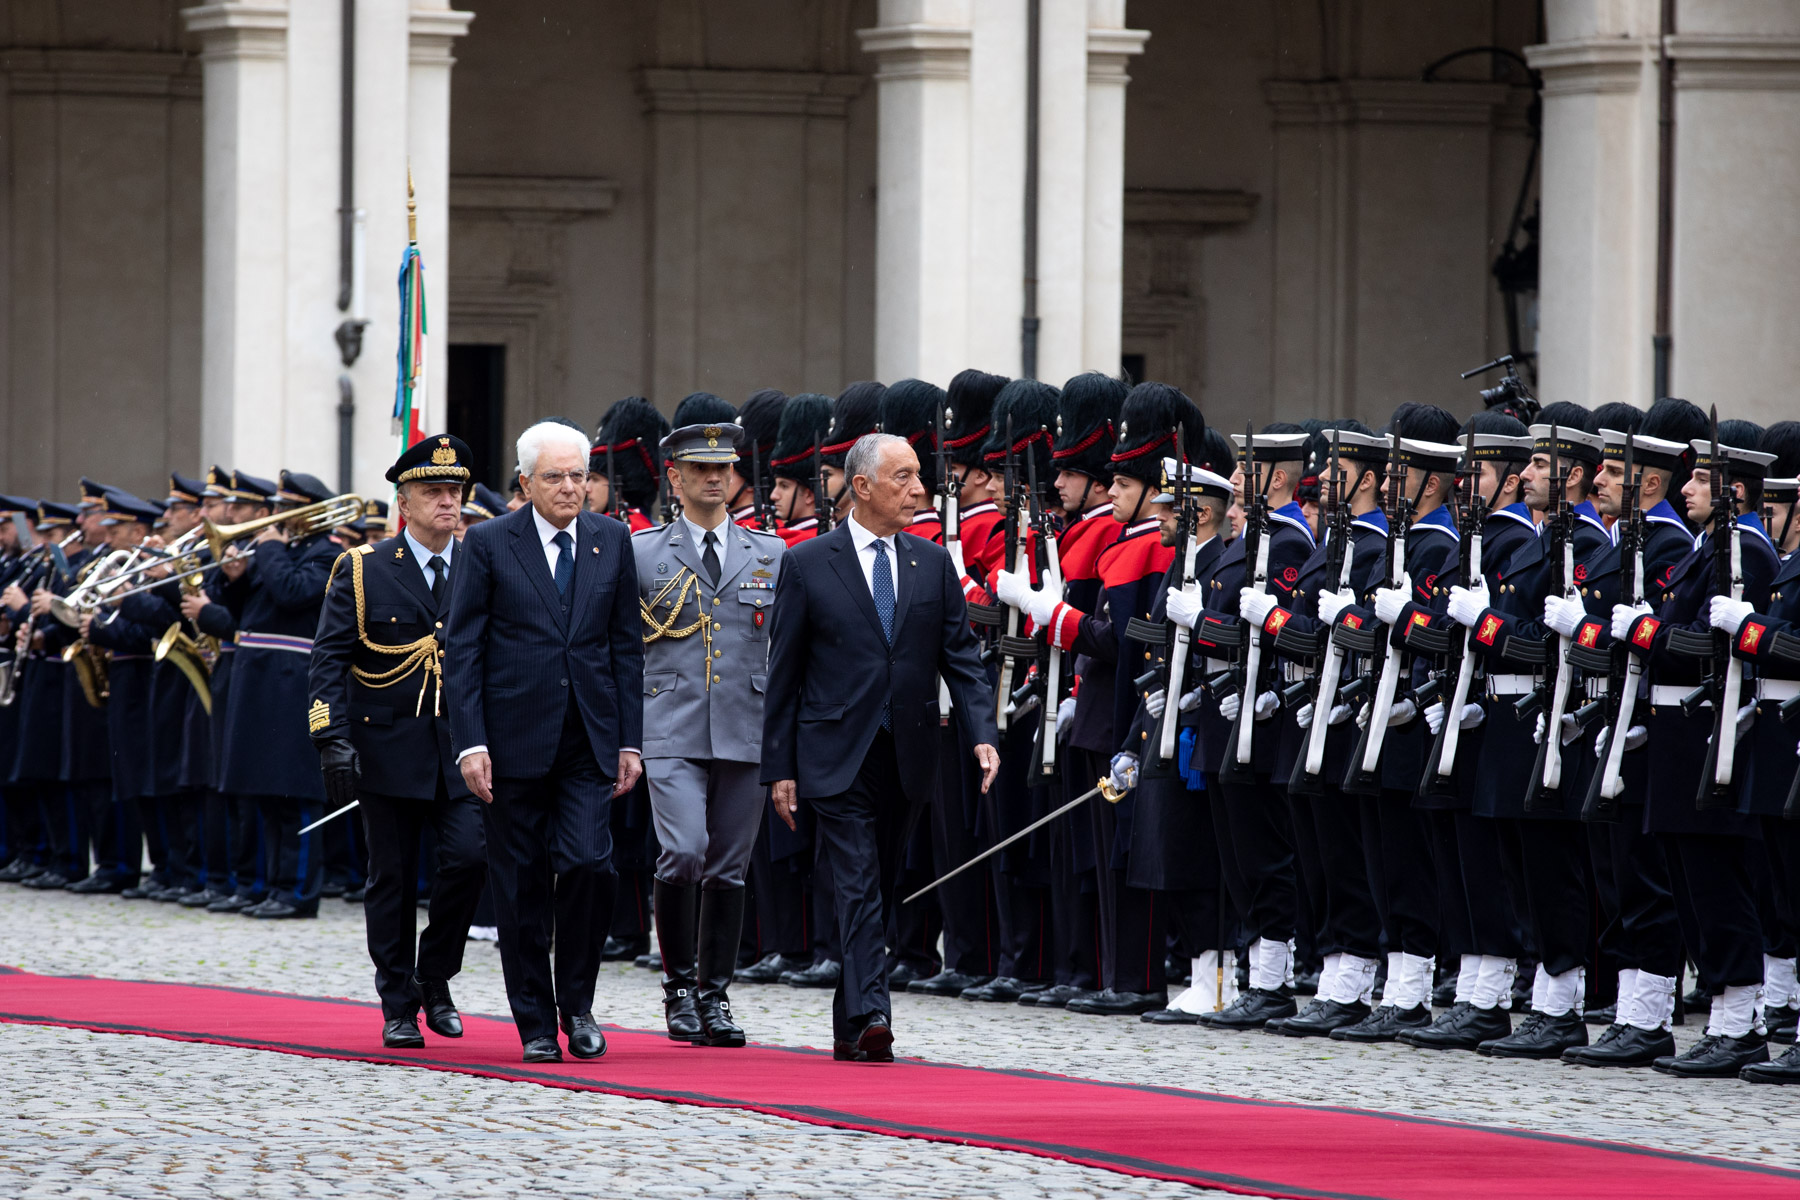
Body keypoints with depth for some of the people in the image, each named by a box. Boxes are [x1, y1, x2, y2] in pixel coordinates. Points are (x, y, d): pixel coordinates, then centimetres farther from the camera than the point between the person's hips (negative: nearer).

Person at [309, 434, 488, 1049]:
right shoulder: (362, 570, -1)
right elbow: (328, 660, -4)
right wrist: (333, 740, -14)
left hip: (461, 750, 1)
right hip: (389, 750, -1)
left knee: (468, 857, -13)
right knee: (392, 880, 3)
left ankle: (436, 977, 8)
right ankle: (399, 1008, 12)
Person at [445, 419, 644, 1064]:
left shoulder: (611, 541, 7)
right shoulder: (488, 544, -2)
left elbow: (627, 646, 10)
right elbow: (461, 649, -3)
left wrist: (630, 741, 5)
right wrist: (471, 743, -10)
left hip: (589, 741, 2)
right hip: (514, 739, -2)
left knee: (588, 864, -13)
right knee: (522, 886, 2)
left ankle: (576, 1003, 6)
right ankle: (536, 1025, 12)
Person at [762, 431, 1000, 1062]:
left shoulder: (934, 564, 8)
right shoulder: (807, 564, -1)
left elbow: (960, 656, 8)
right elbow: (783, 672, 1)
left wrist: (982, 733, -7)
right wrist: (779, 767, -2)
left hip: (905, 756, 4)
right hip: (837, 755, -4)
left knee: (873, 889, 11)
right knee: (857, 888, -13)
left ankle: (849, 1028, 18)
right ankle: (870, 1016, -22)